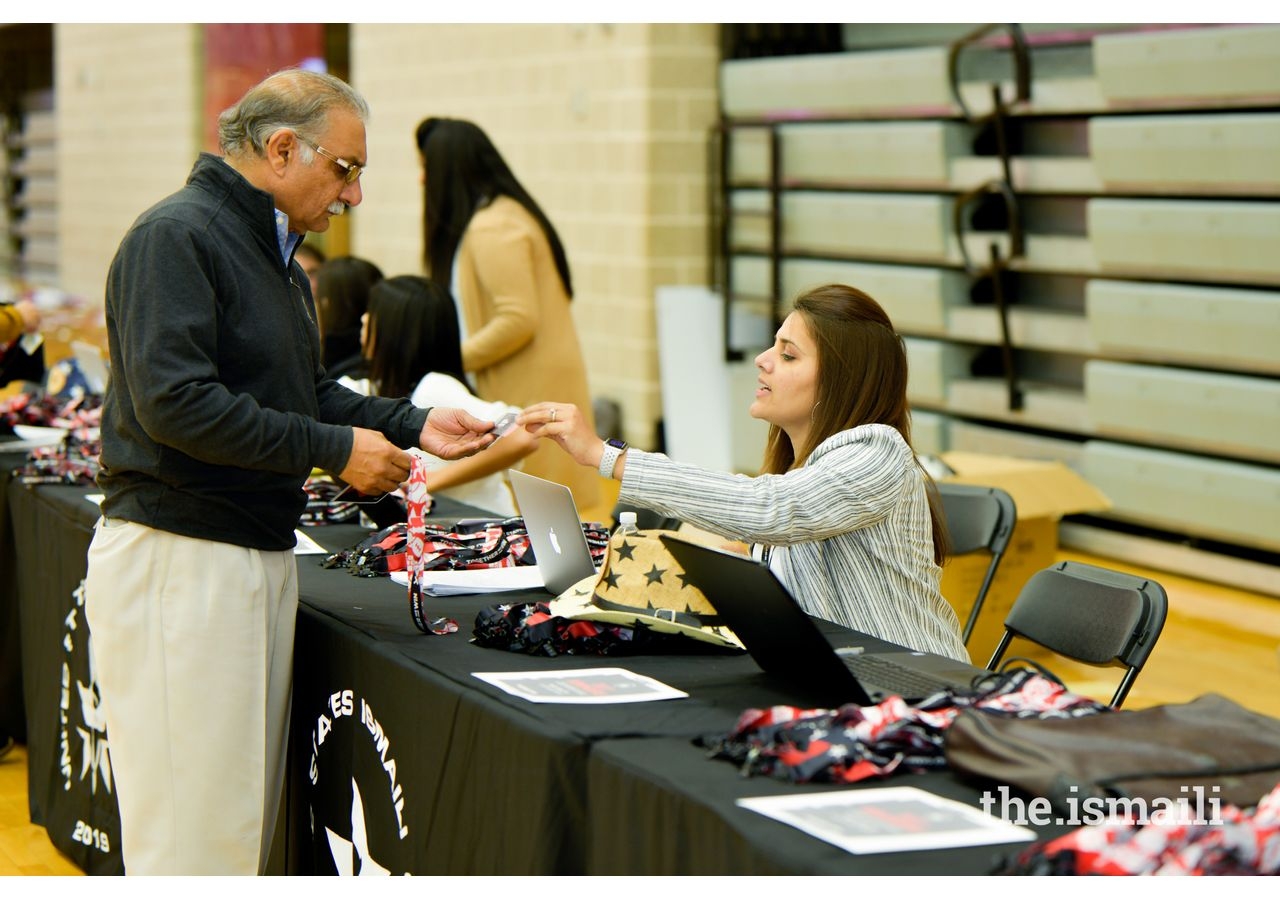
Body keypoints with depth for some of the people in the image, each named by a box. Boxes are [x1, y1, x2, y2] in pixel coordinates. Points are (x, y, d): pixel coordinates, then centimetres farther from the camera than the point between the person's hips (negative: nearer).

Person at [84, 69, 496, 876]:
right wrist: (336, 451, -19)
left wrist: (410, 425, 7)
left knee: (247, 820, 12)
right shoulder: (177, 236, -14)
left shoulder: (278, 256, 18)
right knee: (191, 831, -7)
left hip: (261, 558, 10)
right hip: (179, 559, -10)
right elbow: (173, 401, -24)